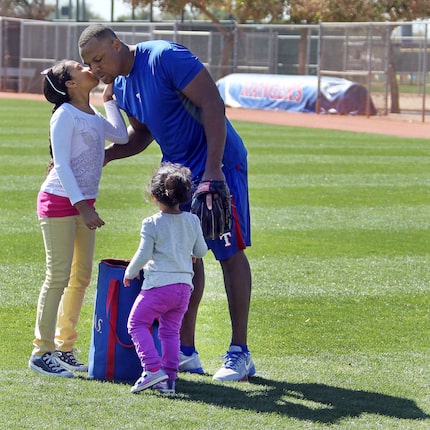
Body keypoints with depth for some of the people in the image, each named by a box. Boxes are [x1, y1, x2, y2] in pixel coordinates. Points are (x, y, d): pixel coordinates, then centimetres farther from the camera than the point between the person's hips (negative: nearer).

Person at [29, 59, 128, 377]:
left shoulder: (91, 114, 14)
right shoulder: (65, 115, -12)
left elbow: (121, 136, 13)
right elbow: (61, 165, -17)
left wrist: (109, 99, 17)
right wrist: (82, 206, -24)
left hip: (83, 202, 9)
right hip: (59, 200, -9)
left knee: (82, 276, 10)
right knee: (59, 276, -8)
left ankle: (64, 348, 17)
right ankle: (42, 352, -3)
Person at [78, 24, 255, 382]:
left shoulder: (166, 58, -21)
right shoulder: (121, 85, 5)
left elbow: (213, 106, -23)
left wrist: (213, 170, -27)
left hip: (218, 163, -8)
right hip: (178, 170, 8)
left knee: (230, 252, -4)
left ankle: (240, 353, -1)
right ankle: (186, 351, 14)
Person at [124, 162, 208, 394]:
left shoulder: (151, 224, -7)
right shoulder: (192, 221, 7)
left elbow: (143, 255, -10)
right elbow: (201, 251, 17)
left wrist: (129, 273, 8)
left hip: (158, 284, -5)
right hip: (184, 285, 5)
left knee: (137, 323, 4)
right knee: (171, 331, 13)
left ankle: (152, 368, -11)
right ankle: (169, 378, 8)